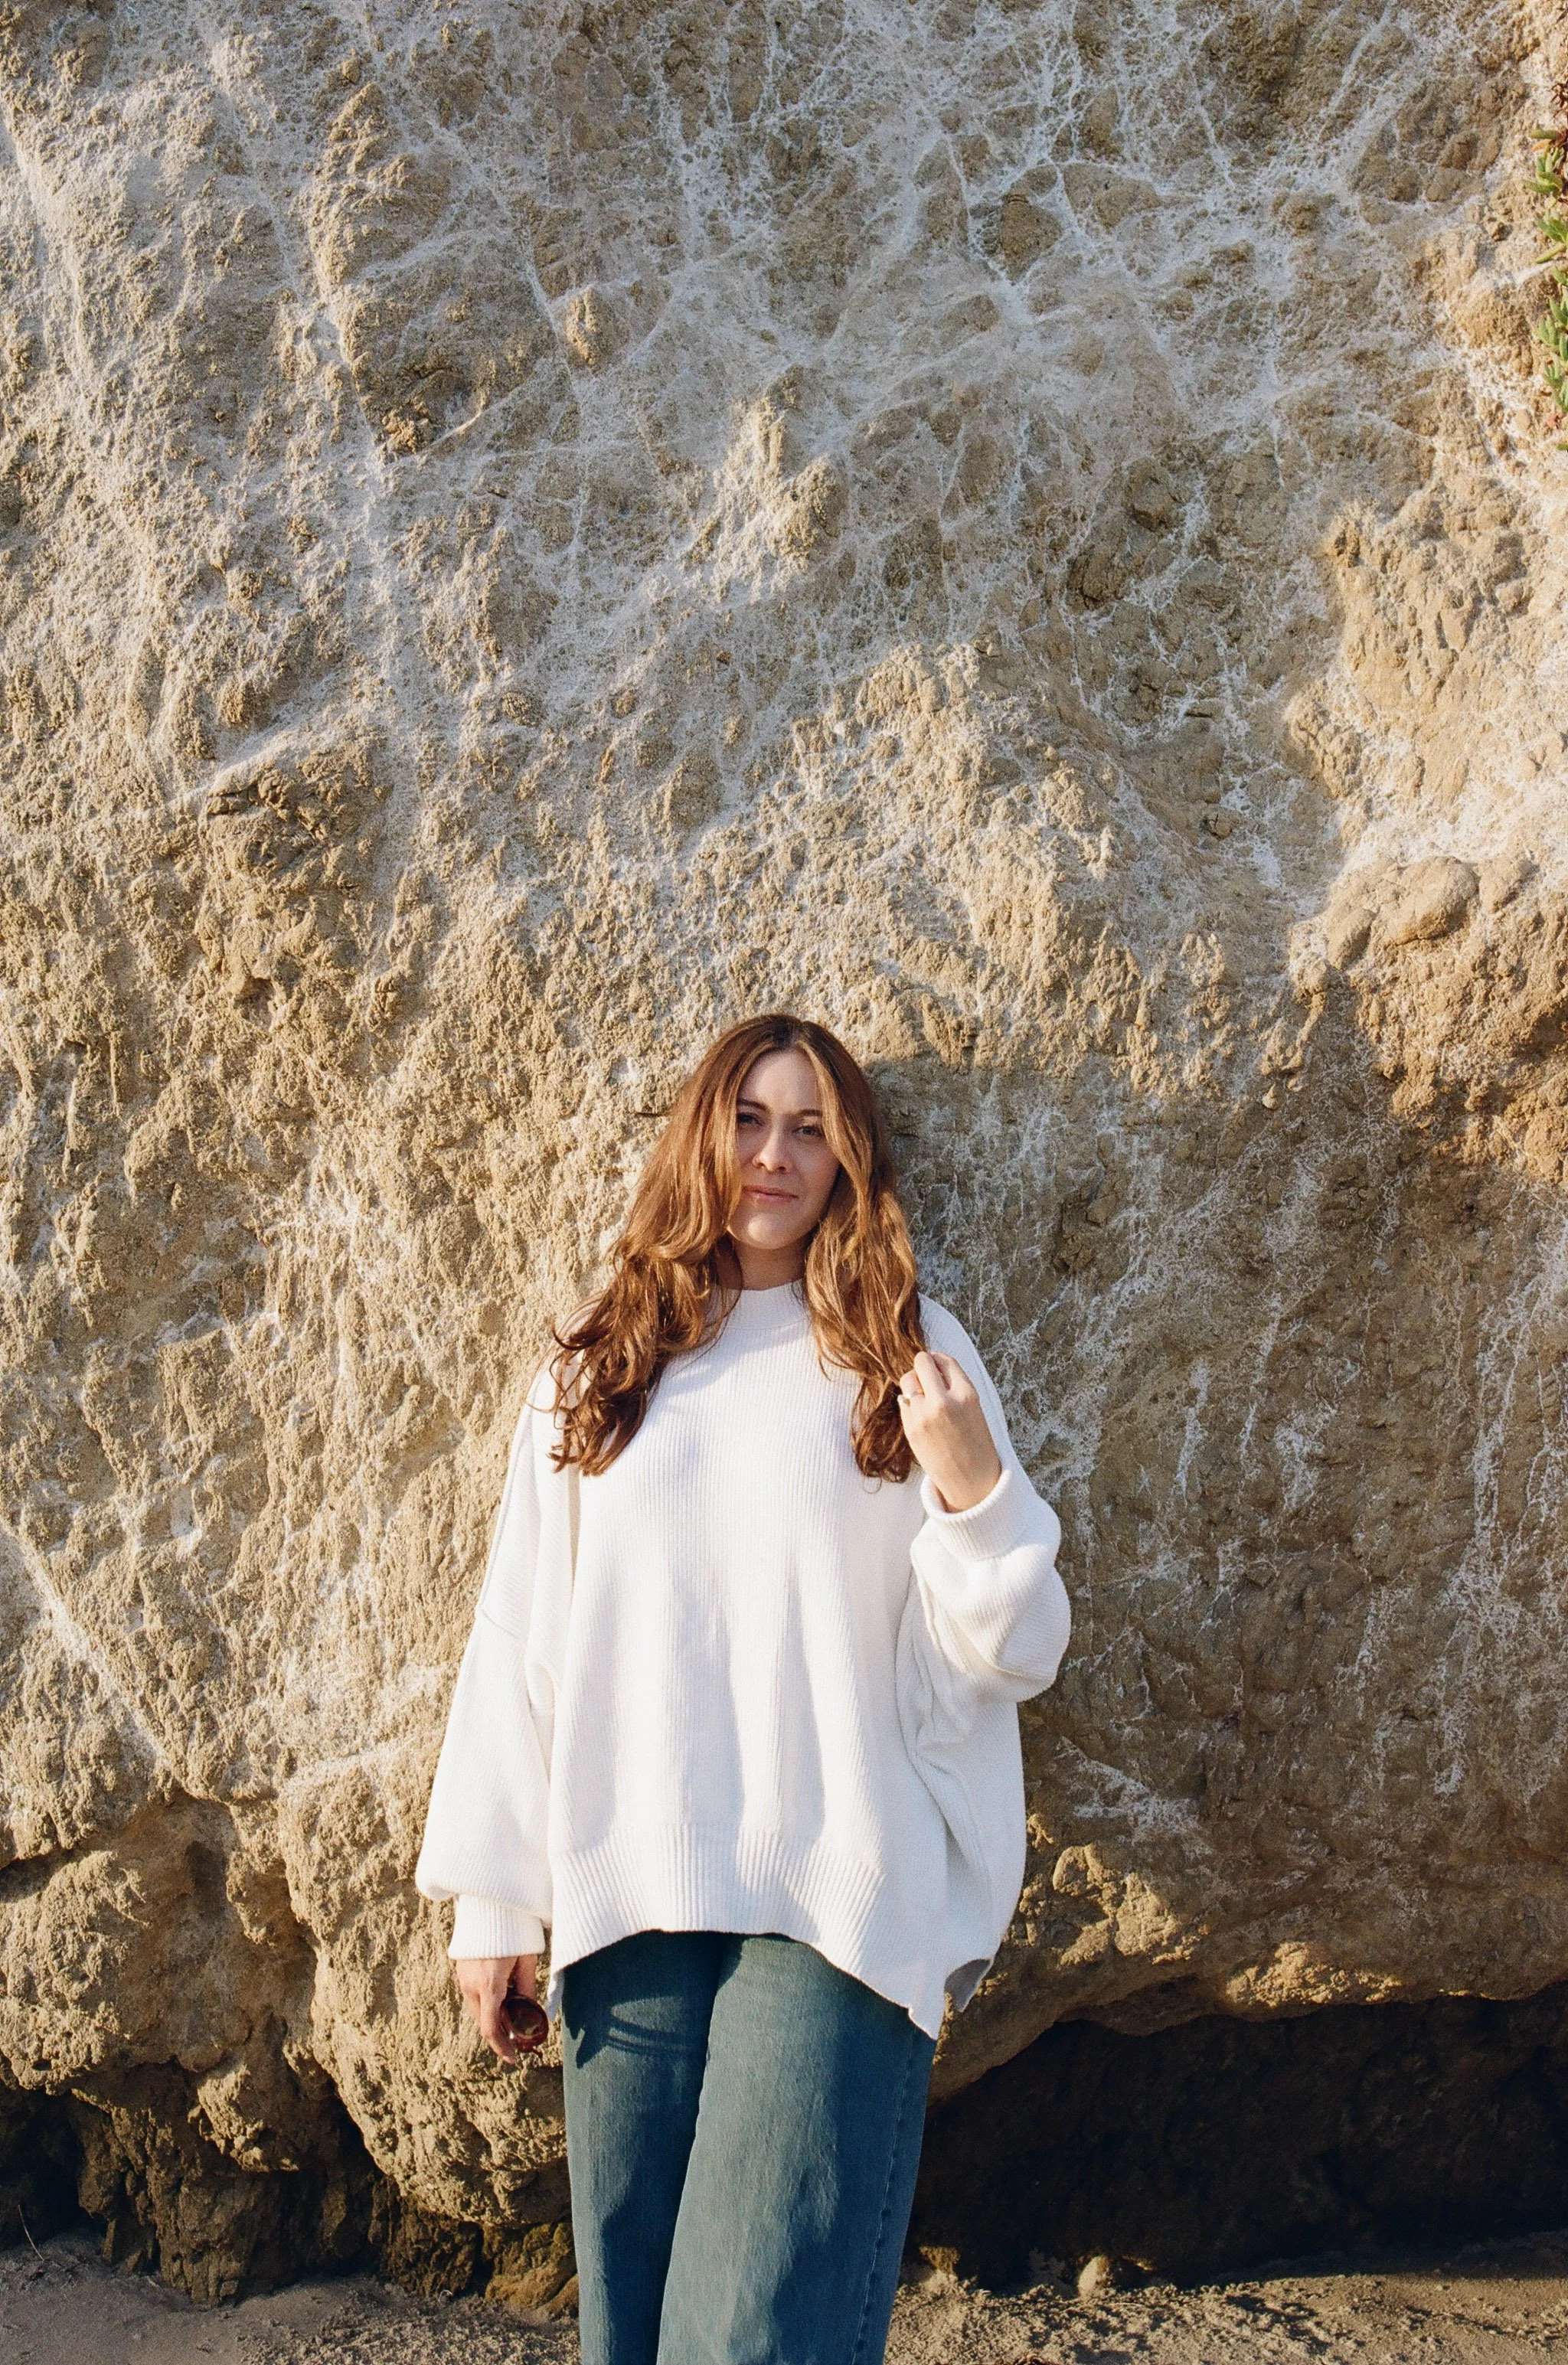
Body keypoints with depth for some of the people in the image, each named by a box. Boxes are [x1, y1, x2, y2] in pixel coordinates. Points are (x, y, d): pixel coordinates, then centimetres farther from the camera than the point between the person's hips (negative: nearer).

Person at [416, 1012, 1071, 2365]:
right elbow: (523, 1640, 11)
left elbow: (1009, 1659, 3)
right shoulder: (598, 1373, 12)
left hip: (839, 1904, -2)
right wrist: (494, 1900, 6)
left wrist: (974, 1491, -15)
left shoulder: (908, 1357, 6)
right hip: (626, 1899, 3)